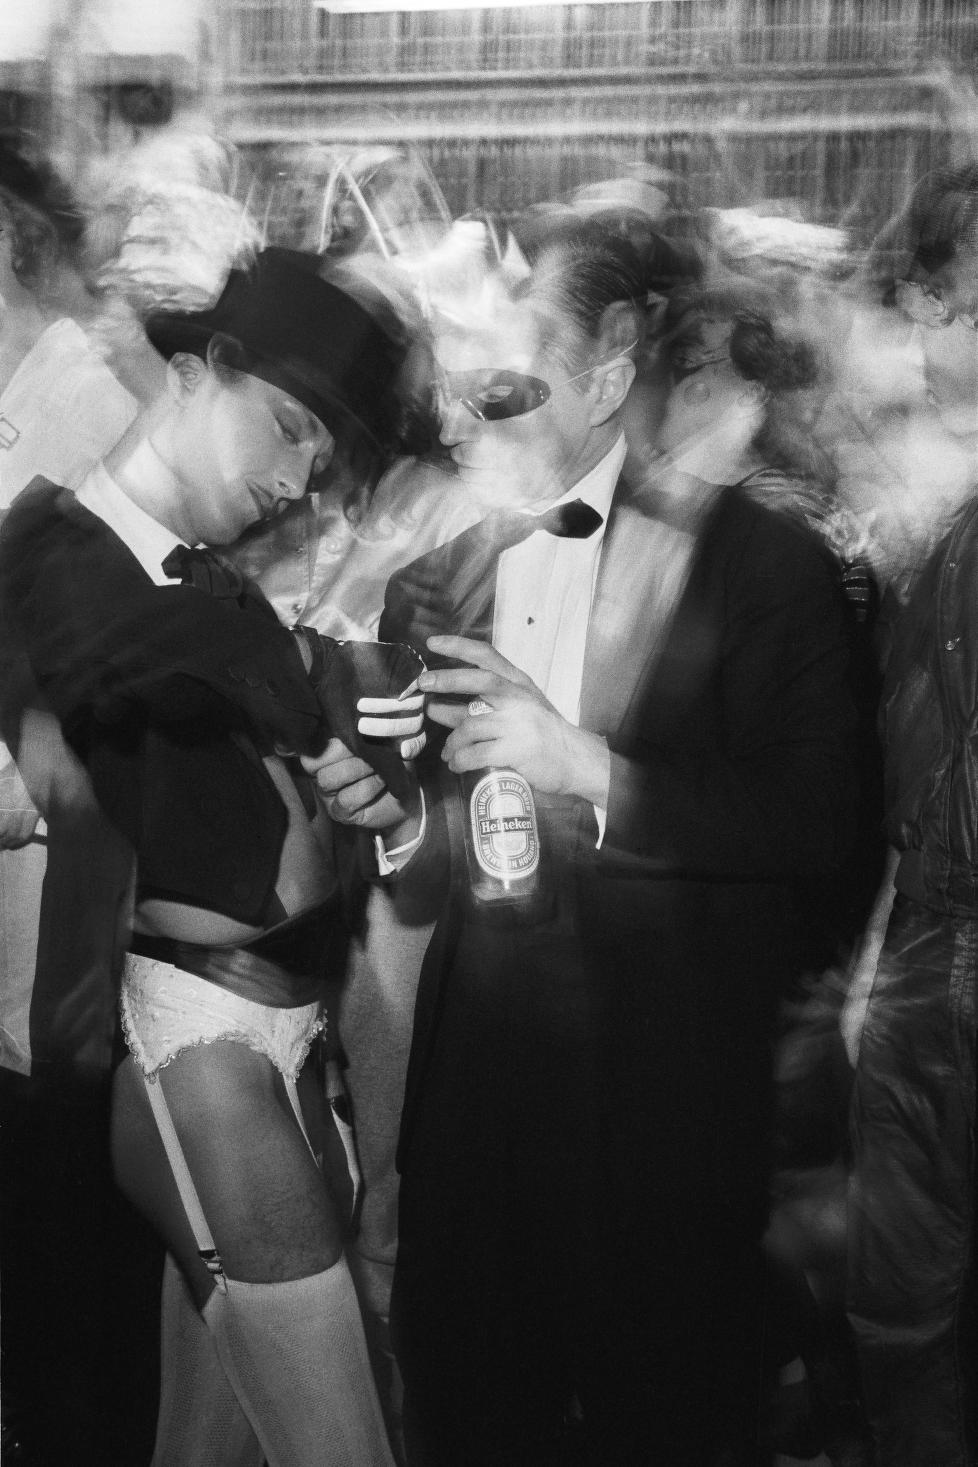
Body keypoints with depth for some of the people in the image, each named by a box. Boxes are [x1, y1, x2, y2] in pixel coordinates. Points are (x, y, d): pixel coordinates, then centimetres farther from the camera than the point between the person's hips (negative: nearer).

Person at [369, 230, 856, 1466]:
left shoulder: (755, 562, -7)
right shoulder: (429, 581, 7)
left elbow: (811, 823, -14)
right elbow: (420, 864, 12)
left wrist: (582, 763, -21)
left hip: (667, 1095, -4)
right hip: (471, 1079, 4)